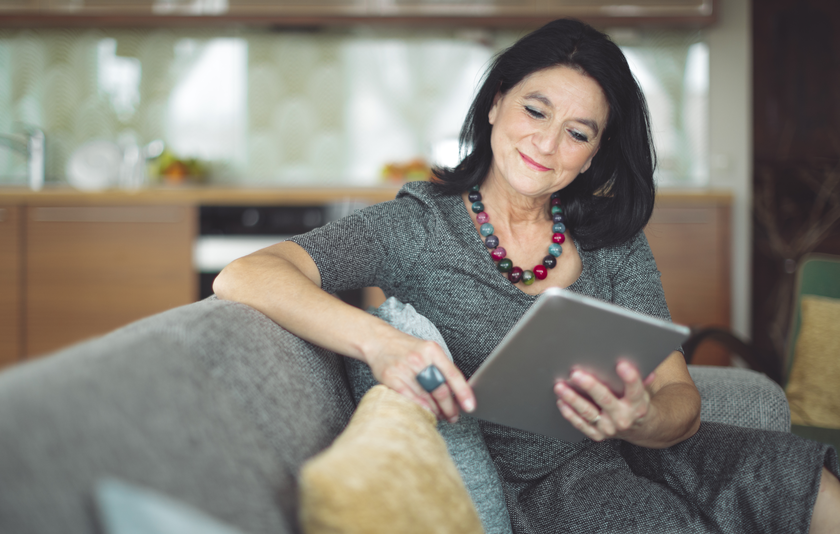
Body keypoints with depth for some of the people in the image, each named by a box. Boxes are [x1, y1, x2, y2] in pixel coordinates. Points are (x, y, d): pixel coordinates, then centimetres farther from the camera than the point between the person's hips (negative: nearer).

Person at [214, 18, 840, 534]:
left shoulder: (614, 240, 7)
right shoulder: (419, 227, -4)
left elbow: (681, 399, 0)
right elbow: (243, 276, -17)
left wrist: (644, 418, -26)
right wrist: (380, 341, -34)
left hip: (641, 454, 5)